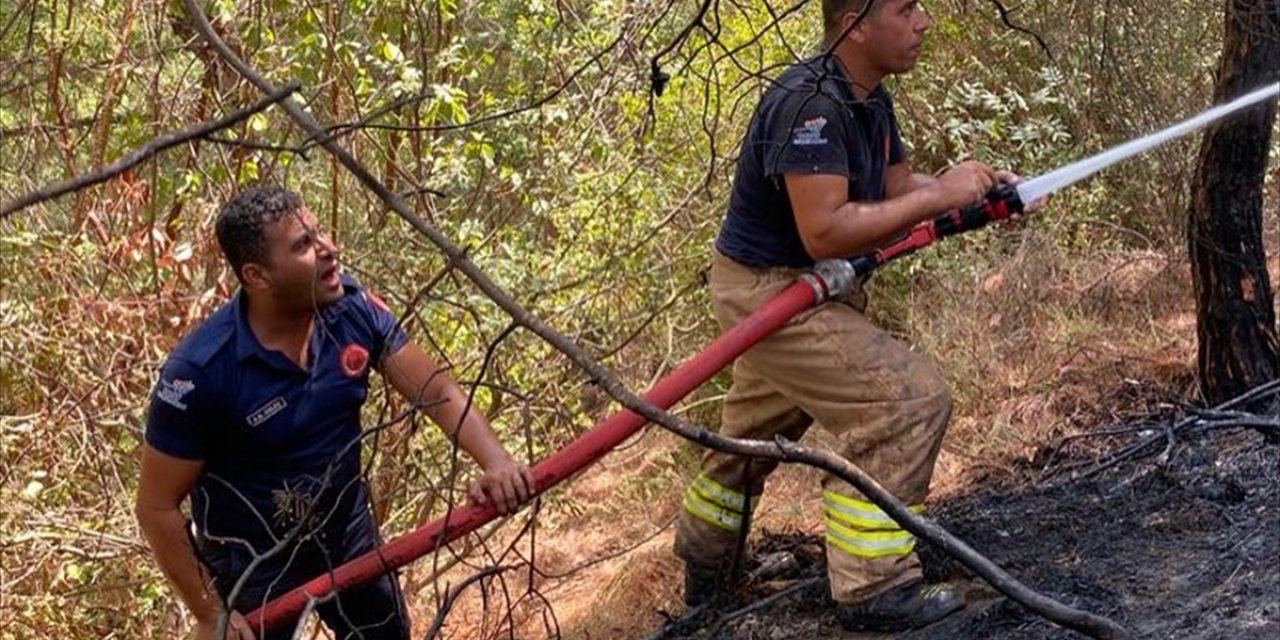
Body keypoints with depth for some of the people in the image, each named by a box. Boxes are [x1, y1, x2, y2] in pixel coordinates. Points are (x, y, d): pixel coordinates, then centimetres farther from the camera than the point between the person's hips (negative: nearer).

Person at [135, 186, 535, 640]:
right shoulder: (200, 370, -28)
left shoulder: (353, 309, -16)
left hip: (349, 534, 5)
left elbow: (437, 391, -14)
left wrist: (496, 462, -31)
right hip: (256, 564, -5)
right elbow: (158, 507, -19)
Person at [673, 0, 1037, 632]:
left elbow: (898, 189, 12)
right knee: (910, 399, -16)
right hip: (768, 292, -10)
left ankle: (703, 569, 46)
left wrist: (974, 190, -6)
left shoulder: (871, 99, 4)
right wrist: (939, 196, -28)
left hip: (801, 290, 10)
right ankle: (874, 591, -9)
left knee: (755, 433, 25)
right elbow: (824, 231, -33)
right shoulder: (808, 102, -27)